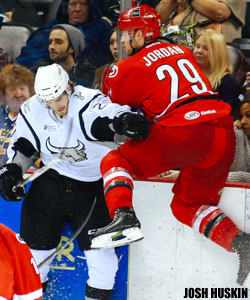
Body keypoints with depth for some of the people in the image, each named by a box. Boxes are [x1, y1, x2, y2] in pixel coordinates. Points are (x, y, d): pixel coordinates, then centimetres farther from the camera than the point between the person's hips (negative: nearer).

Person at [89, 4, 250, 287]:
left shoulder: (128, 68, 5)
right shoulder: (183, 52, 22)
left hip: (184, 132, -6)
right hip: (223, 135, 7)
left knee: (115, 161, 7)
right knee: (187, 204, 22)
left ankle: (124, 218, -16)